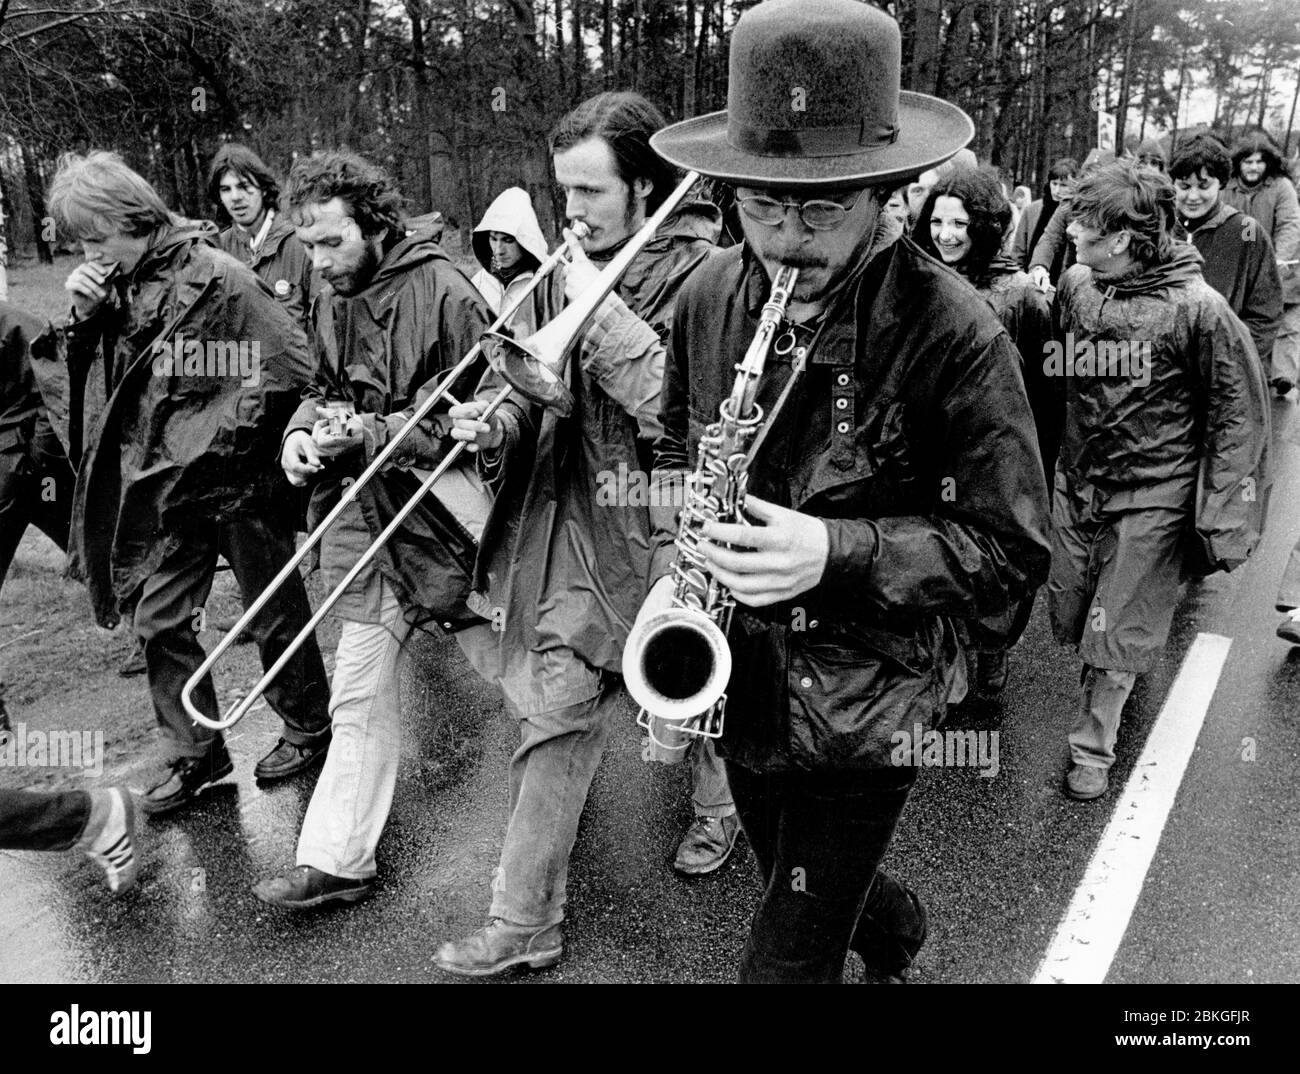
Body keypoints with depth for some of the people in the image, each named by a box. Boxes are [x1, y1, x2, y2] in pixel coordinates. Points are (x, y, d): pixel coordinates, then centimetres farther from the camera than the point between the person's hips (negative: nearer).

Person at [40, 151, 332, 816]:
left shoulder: (215, 278, -16)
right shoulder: (116, 287, 6)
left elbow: (289, 364, -20)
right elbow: (84, 378, 13)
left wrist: (222, 438, -16)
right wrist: (83, 317, -6)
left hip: (236, 484, -7)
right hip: (165, 489, 7)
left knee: (276, 616, 9)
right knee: (158, 623, 9)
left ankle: (308, 730, 30)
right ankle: (195, 755, 24)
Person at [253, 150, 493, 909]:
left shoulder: (443, 292, -13)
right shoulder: (333, 300, 10)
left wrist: (369, 434, -21)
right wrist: (303, 432, -1)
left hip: (437, 513, -7)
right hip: (366, 516, 7)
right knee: (361, 698, 15)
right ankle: (336, 862, 31)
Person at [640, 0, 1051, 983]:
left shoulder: (955, 335, -20)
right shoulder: (710, 295, -4)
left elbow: (1013, 551, -16)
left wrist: (840, 552, -29)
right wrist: (672, 564, -5)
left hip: (867, 706, -5)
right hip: (742, 688, 6)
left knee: (789, 957, 8)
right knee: (808, 893, 30)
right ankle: (897, 931, 63)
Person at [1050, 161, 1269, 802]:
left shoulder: (1197, 307, -16)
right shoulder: (1074, 286, -2)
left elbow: (1239, 412, -9)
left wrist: (1221, 514, -12)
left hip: (1153, 497, -5)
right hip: (1077, 484, 5)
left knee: (1115, 637, 4)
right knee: (1069, 617, 14)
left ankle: (1093, 748, 24)